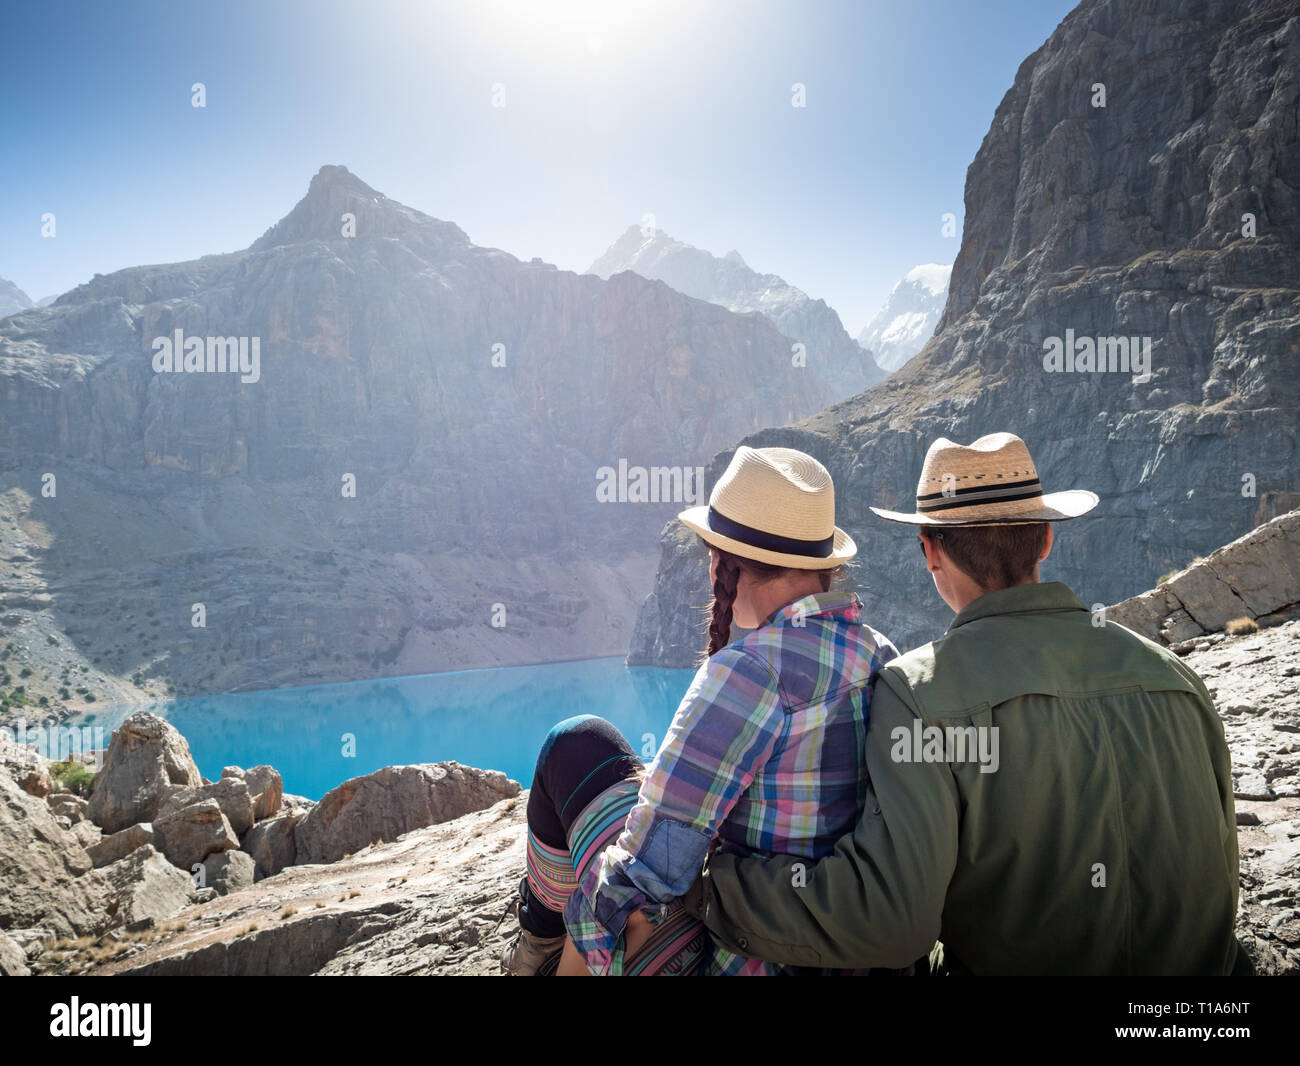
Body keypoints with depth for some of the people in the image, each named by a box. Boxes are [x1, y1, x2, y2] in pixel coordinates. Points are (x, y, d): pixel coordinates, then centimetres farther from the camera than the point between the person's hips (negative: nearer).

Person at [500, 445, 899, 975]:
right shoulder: (884, 658, -2)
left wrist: (605, 893, -3)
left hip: (731, 959, -7)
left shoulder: (752, 668, -26)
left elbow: (641, 880, -26)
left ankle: (543, 945, 27)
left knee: (577, 745, 5)